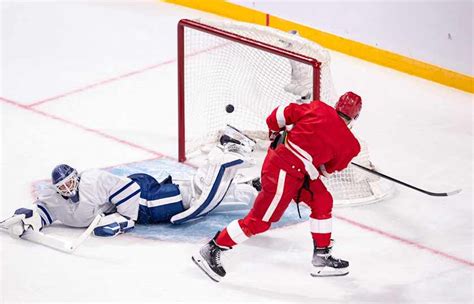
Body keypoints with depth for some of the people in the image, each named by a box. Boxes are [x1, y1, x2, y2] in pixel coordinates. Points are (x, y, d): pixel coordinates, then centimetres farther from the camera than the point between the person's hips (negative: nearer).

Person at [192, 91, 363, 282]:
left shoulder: (319, 108, 3)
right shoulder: (349, 144, -6)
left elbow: (285, 112, 4)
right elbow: (328, 169, 9)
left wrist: (275, 131, 22)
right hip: (286, 172, -8)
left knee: (322, 201, 17)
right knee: (259, 221, 1)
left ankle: (322, 258, 24)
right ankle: (211, 251, 8)